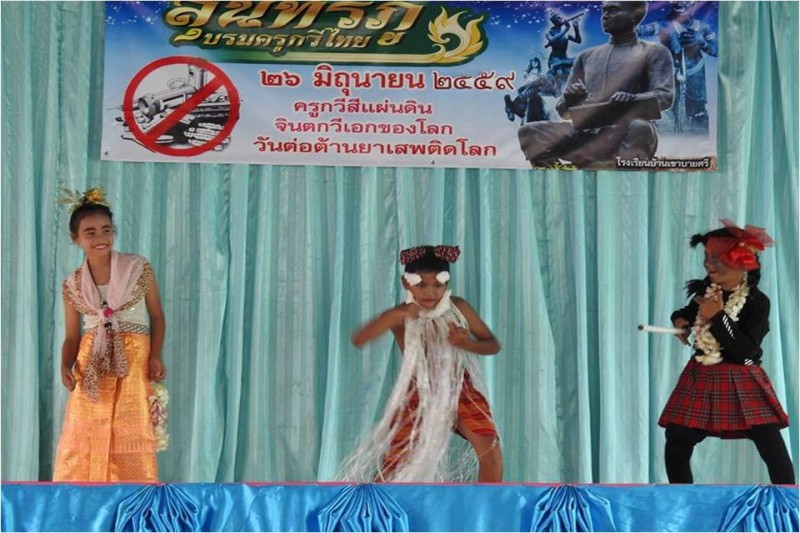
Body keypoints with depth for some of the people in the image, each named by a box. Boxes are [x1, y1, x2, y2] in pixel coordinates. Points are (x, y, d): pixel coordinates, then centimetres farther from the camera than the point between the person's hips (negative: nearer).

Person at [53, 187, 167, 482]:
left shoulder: (139, 268, 0)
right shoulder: (73, 285, 5)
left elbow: (157, 316, 7)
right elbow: (72, 336, 9)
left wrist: (155, 355, -8)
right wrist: (66, 366, -11)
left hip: (133, 365, -2)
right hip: (91, 369, 2)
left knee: (131, 440, -4)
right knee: (84, 440, -2)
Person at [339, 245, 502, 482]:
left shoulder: (458, 308, -4)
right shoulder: (401, 316, -10)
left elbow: (493, 344, 4)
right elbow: (358, 340, -24)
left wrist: (467, 343, -18)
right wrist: (394, 315, -36)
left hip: (459, 389, 1)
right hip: (419, 394, -1)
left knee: (490, 448, -17)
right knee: (397, 459, -5)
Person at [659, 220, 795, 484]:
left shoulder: (757, 302, -13)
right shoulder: (705, 290, 3)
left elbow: (746, 348, -24)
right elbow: (689, 312, 25)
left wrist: (718, 317, -24)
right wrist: (680, 320, 1)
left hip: (742, 382, -5)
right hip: (702, 378, 5)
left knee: (772, 447, -11)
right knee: (676, 444, 1)